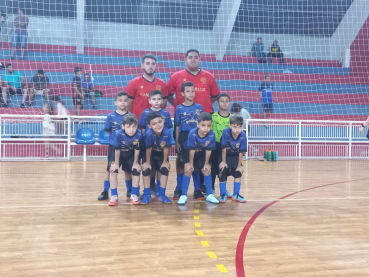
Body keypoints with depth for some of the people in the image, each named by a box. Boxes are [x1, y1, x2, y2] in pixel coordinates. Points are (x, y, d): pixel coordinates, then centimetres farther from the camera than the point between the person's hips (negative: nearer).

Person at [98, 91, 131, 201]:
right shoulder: (111, 116, -5)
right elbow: (108, 131, 2)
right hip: (113, 146, -1)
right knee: (111, 169, 6)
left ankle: (130, 190, 27)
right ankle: (105, 191, 16)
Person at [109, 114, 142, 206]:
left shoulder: (139, 134, -32)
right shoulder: (119, 134, -36)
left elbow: (137, 149, -19)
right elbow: (117, 150, -24)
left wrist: (135, 163, -10)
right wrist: (116, 163, -15)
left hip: (131, 156, 2)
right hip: (119, 155, -2)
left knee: (136, 171, -6)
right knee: (114, 170, -15)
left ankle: (134, 195, 8)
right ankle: (114, 196, -5)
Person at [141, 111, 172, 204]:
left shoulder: (167, 132, -32)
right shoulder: (149, 133, -36)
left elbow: (166, 148, -20)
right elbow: (148, 149, -24)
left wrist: (165, 161, -10)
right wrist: (147, 162, -13)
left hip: (161, 154, 2)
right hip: (150, 154, -1)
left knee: (165, 169, -12)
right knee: (146, 169, -17)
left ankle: (161, 194, 3)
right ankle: (147, 194, -3)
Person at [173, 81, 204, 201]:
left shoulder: (199, 107, 5)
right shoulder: (179, 108, 0)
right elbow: (177, 127, 2)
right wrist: (177, 142, -3)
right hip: (183, 138, -1)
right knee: (181, 164, 5)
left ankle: (197, 190, 15)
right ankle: (179, 190, 13)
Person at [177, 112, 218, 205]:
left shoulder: (212, 135, -29)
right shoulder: (192, 134, -36)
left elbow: (208, 150, -17)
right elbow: (191, 150, -25)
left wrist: (206, 163, -7)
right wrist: (190, 163, -16)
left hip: (201, 154, 3)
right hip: (188, 152, -3)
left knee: (207, 170, -1)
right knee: (188, 170, -16)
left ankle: (209, 195, 14)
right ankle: (183, 196, -5)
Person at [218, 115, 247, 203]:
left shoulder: (243, 136, -27)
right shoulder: (226, 132, -32)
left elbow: (241, 152, -20)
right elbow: (224, 148, -23)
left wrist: (239, 165, -13)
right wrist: (223, 162, -16)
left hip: (235, 156, 2)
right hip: (225, 155, -1)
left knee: (238, 173, -4)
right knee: (223, 173, -6)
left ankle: (236, 195, 10)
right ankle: (223, 195, 9)